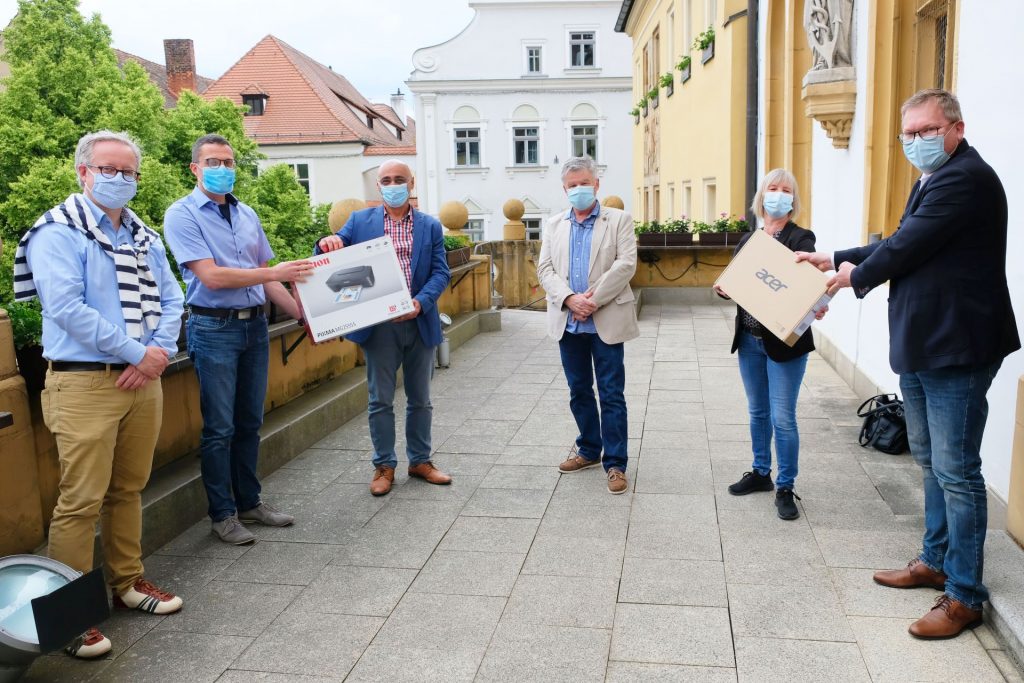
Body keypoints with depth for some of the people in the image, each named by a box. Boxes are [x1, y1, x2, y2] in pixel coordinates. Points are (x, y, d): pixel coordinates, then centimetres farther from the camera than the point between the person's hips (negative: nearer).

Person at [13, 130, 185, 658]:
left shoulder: (144, 237, 15)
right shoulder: (59, 232, -6)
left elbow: (170, 300, 12)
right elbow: (66, 308, -18)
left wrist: (161, 352, -7)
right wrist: (137, 352, -16)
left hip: (143, 380, 7)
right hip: (84, 383, -6)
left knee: (128, 490, 15)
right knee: (81, 500, -3)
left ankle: (127, 582, 29)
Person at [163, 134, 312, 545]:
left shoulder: (247, 215, 12)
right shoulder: (182, 215, -7)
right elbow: (211, 276, -18)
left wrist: (301, 313, 7)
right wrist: (275, 272, -21)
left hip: (255, 325, 6)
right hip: (214, 329, -6)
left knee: (250, 422, 14)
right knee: (220, 428, 1)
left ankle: (250, 502, 26)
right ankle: (222, 514, 15)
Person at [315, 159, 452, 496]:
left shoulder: (430, 225, 6)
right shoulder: (360, 221, 5)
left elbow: (441, 272, -1)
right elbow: (329, 258, 1)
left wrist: (421, 303, -18)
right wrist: (327, 243, -24)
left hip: (419, 323, 1)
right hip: (379, 325, -1)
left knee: (420, 398, 12)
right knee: (381, 400, 5)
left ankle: (420, 461, 26)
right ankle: (384, 466, 18)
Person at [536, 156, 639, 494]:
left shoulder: (619, 220, 2)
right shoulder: (554, 225, 12)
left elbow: (626, 264, -9)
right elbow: (545, 269, 3)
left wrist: (594, 300, -17)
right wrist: (570, 298, -14)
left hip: (606, 321, -4)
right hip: (567, 322, 4)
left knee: (611, 394, -1)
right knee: (578, 391, 14)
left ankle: (615, 463, 5)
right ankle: (589, 450, 29)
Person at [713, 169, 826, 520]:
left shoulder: (800, 238, -6)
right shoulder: (748, 240, 10)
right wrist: (722, 290, -11)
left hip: (785, 342, -5)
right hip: (750, 340, 5)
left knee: (782, 418, -3)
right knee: (757, 412, 17)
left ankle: (785, 488, 11)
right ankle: (761, 472, 33)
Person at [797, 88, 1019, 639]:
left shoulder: (965, 178, -17)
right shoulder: (933, 180, 16)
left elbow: (905, 248, -18)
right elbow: (899, 244, 19)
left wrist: (858, 276, -1)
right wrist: (834, 260, 15)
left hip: (955, 350, -11)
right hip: (920, 346, 11)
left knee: (955, 471, -3)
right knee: (931, 462, 20)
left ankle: (964, 595, 9)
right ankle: (936, 561, 35)